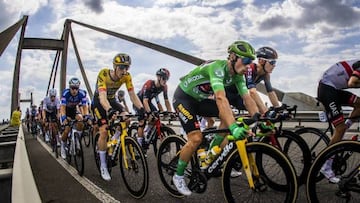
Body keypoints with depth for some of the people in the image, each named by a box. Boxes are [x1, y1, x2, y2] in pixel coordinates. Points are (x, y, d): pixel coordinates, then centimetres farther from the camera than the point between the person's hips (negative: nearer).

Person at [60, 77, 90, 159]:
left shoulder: (82, 93, -26)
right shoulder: (65, 93, -31)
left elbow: (85, 106, -26)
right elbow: (62, 107, -35)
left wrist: (87, 116, -42)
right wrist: (64, 118, -49)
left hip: (74, 109, 2)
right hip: (66, 110, -2)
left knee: (80, 119, -27)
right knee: (67, 129, -15)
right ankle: (63, 145, 11)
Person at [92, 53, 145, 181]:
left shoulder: (126, 76, -20)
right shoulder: (103, 74, -33)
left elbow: (132, 95, -21)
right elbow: (102, 96, -43)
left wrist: (141, 109, -38)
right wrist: (109, 110, -62)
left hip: (112, 100, 4)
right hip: (99, 101, -4)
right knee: (104, 131, -15)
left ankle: (113, 142, 4)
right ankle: (103, 166, -1)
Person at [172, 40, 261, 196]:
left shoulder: (237, 75, -7)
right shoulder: (217, 68, -32)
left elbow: (247, 98, -11)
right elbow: (220, 98, -46)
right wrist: (234, 127, -55)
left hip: (199, 99, 8)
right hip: (183, 97, -8)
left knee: (227, 115, -8)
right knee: (196, 138, -18)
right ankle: (178, 176, 3)